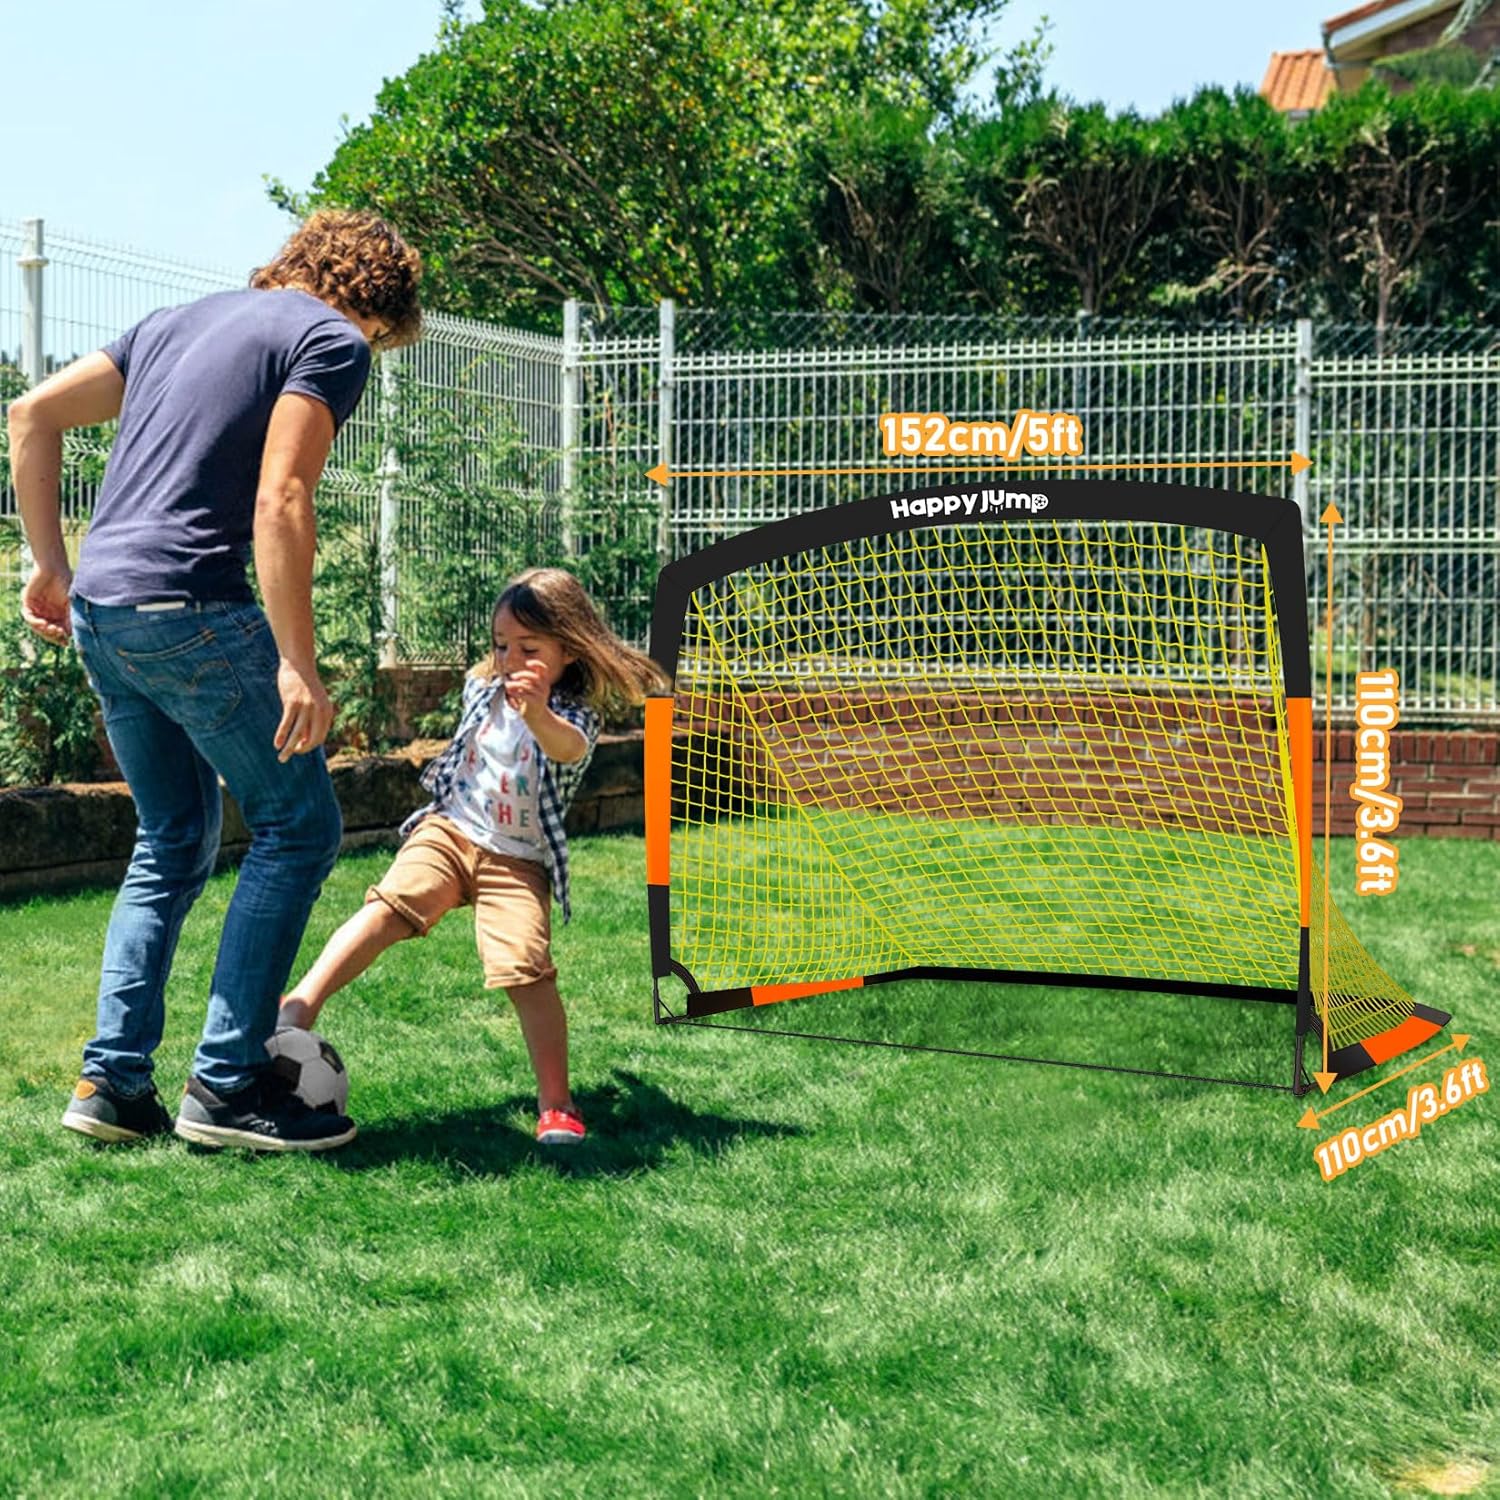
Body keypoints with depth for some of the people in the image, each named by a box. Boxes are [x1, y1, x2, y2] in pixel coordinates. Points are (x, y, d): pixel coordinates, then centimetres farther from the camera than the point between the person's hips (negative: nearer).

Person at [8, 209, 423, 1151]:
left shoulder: (184, 321, 23)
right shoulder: (331, 342, -1)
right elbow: (279, 501, -15)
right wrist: (298, 667, -17)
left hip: (98, 611, 8)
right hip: (190, 607, -8)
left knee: (175, 842, 19)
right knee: (299, 825, 4)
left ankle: (113, 1081, 15)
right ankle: (227, 1083, 2)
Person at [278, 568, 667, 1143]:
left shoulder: (576, 714, -11)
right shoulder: (481, 690, 6)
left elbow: (568, 749, -39)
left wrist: (538, 714, -58)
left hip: (518, 862, -3)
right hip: (448, 833, 3)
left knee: (527, 970, -18)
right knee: (388, 906, -23)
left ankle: (557, 1105, -6)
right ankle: (299, 1008, -32)